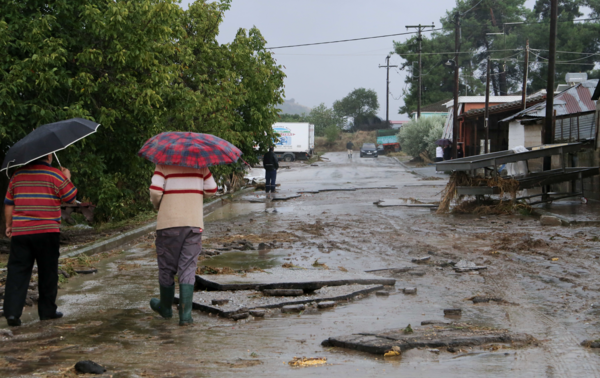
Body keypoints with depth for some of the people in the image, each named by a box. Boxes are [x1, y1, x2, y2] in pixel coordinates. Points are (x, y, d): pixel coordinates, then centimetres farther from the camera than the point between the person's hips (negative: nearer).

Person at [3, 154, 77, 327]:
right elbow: (71, 197, 2)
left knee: (17, 272, 1)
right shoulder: (55, 175, -4)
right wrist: (67, 178, 16)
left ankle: (12, 311, -10)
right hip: (47, 232, -3)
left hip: (19, 233, 3)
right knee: (47, 273, 9)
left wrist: (9, 225, 23)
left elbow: (9, 203, 13)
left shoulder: (18, 175, 10)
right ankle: (47, 311, 16)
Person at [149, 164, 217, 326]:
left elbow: (155, 190, -12)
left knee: (166, 267, 14)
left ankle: (165, 308, 31)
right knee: (188, 269, 2)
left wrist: (158, 205, 8)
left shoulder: (163, 164, -3)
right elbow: (211, 189, 4)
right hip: (194, 223, 2)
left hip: (169, 223, -1)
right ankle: (185, 314, -7)